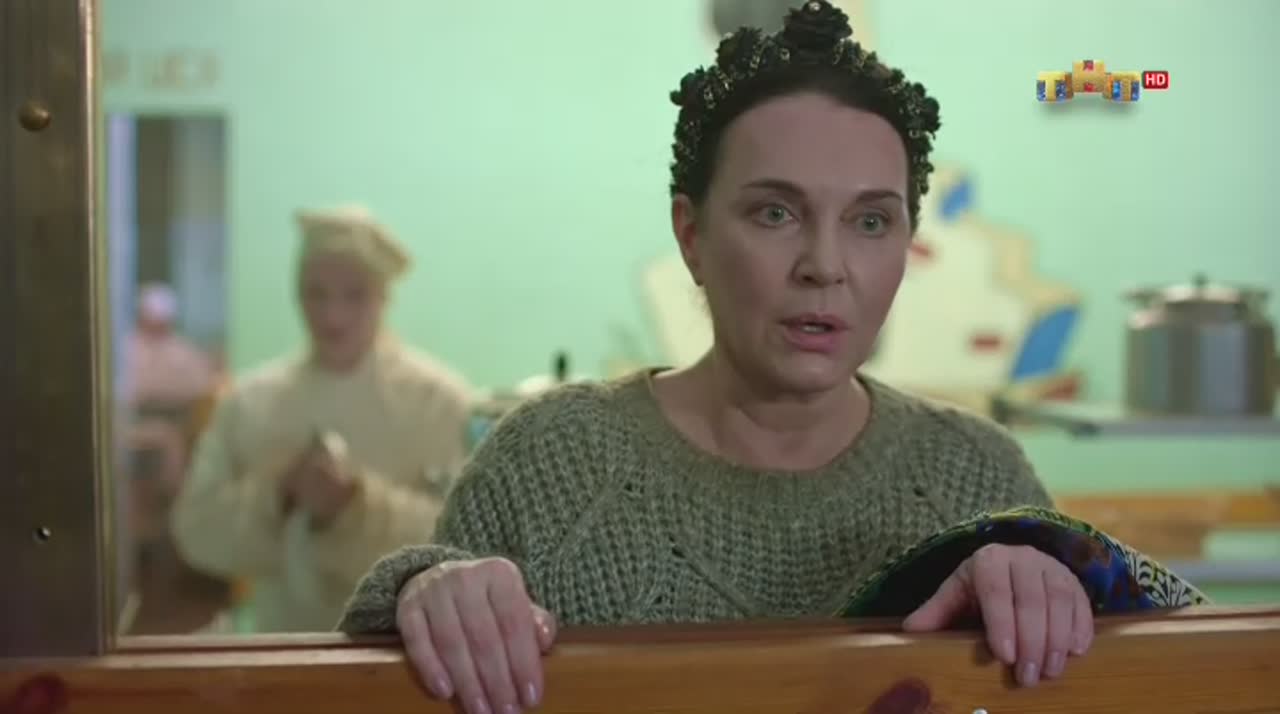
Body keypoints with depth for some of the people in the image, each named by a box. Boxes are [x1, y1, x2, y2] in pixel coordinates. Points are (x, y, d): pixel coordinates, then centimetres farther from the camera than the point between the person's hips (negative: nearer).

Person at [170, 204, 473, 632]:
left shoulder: (439, 398, -6)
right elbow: (198, 530, 2)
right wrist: (274, 495, -15)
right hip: (285, 644, 2)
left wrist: (362, 506, -24)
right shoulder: (250, 400, 3)